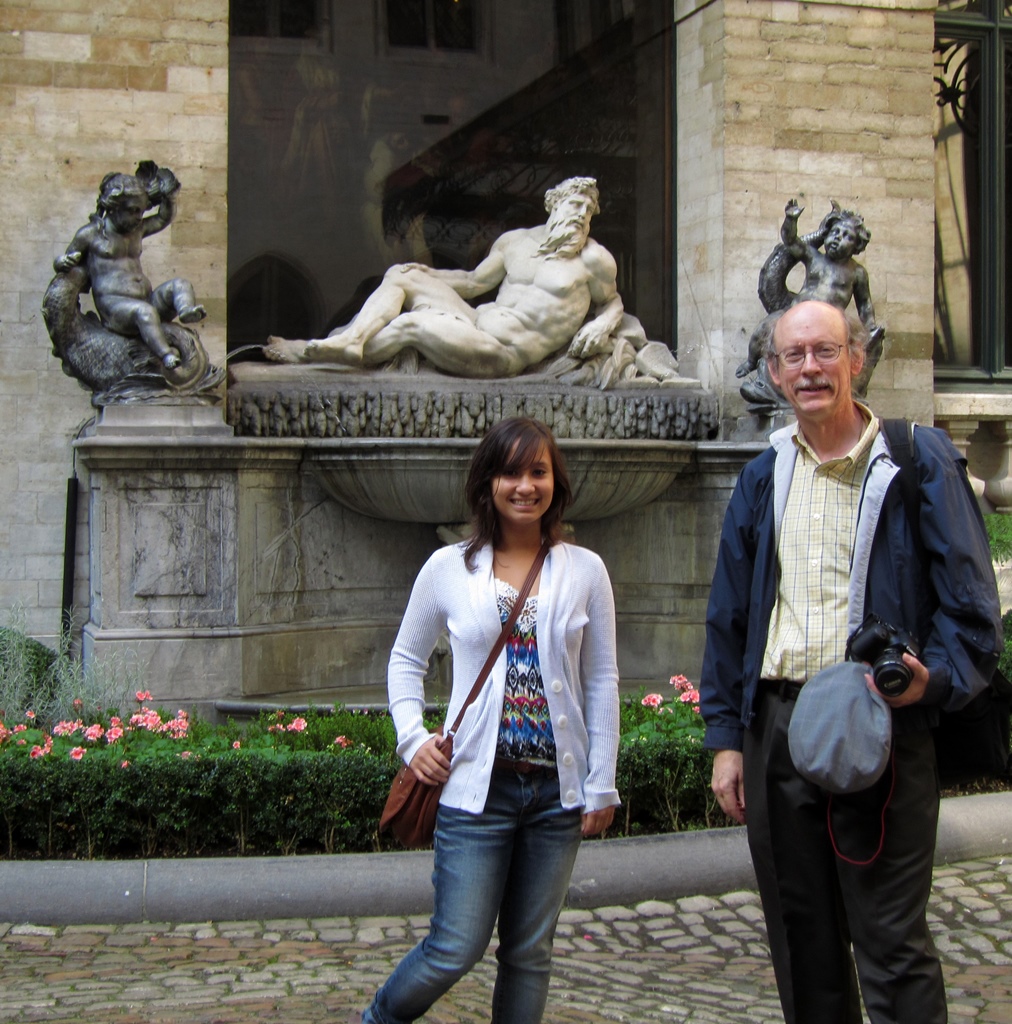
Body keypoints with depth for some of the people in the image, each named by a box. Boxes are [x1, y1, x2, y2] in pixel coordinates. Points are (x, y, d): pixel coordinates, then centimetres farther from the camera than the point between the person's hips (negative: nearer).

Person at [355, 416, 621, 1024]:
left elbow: (602, 684, 5)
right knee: (457, 947, -2)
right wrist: (413, 739, -2)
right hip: (477, 788, -2)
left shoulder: (585, 572, 3)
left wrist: (602, 786, 3)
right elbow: (406, 661, 12)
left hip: (557, 790, 2)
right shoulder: (449, 569, 1)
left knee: (530, 952, 10)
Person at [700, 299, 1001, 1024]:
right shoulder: (764, 479, 13)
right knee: (801, 937, 14)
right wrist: (726, 737, 10)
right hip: (776, 726, 5)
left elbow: (970, 602, -3)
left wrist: (935, 680, -22)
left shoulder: (919, 462, 0)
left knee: (892, 943, -2)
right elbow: (728, 618, 15)